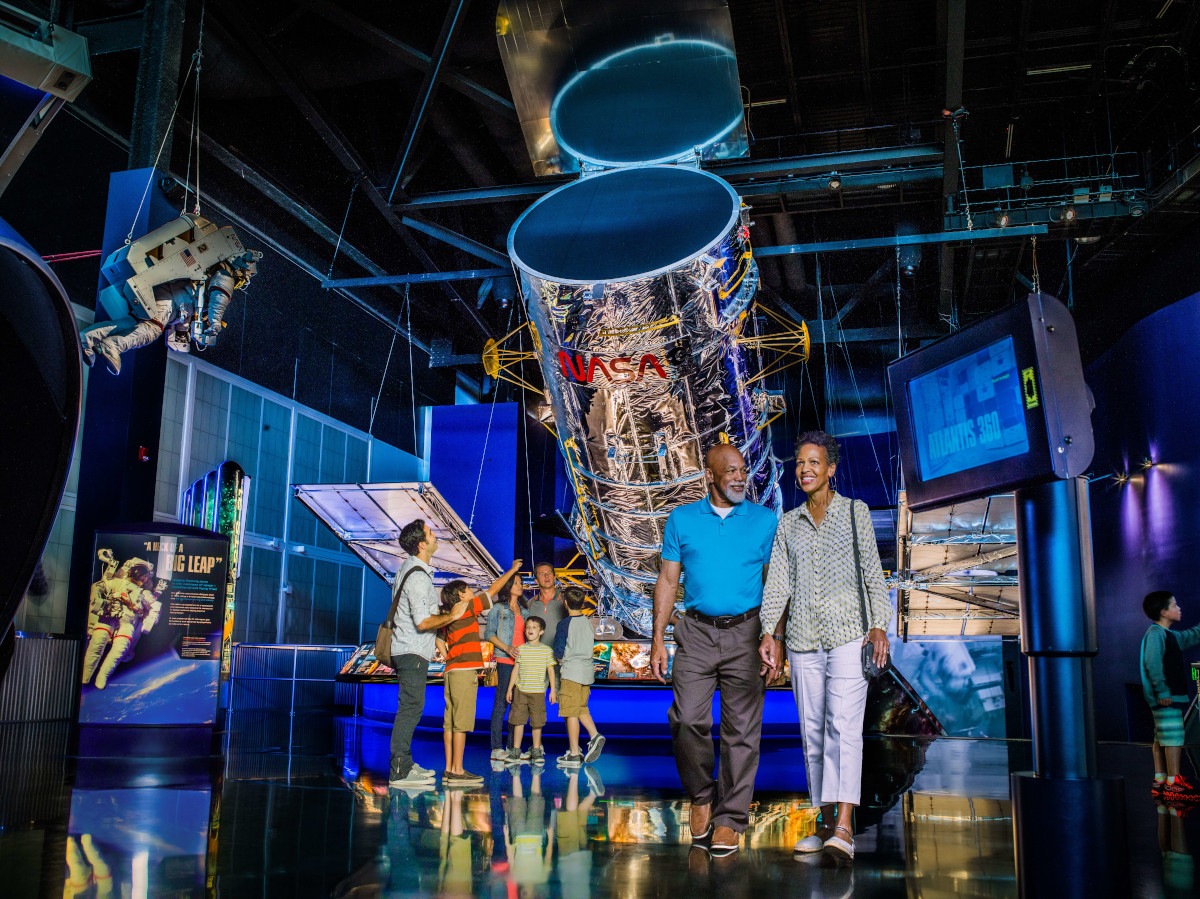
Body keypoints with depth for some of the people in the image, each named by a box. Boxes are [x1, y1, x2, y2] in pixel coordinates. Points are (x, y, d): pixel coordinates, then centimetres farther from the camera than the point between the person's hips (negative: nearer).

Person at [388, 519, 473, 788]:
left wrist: (435, 638, 24)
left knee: (411, 707, 15)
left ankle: (405, 763, 22)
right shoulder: (418, 576, -20)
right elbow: (423, 621, -24)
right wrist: (452, 616, -11)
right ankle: (399, 773, -6)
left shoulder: (410, 568, 14)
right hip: (412, 652, -10)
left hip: (407, 649, 10)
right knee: (411, 707, -8)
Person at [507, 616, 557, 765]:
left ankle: (536, 751, 15)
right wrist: (510, 688, 9)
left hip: (538, 692, -1)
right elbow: (516, 670, 11)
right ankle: (516, 750, 13)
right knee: (518, 720, 3)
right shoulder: (520, 649, 6)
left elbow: (550, 671, 5)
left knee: (537, 722, 3)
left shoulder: (546, 650, 2)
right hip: (520, 691, 1)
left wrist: (553, 690, 2)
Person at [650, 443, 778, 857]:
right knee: (687, 719, -10)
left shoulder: (765, 521, 6)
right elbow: (668, 580, 8)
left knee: (742, 729, 1)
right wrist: (658, 639, 2)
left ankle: (729, 819, 12)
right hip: (696, 632, 0)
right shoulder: (681, 520, 8)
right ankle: (702, 795, 16)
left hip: (746, 633, 0)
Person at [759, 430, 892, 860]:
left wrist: (878, 625, -6)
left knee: (844, 725, -16)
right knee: (813, 731, 6)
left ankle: (845, 828, -22)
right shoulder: (787, 523, 13)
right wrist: (769, 632, -4)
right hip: (803, 638, 4)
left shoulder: (856, 512, 6)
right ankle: (825, 823, 16)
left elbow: (872, 573, 4)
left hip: (848, 634, -4)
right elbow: (777, 582, 7)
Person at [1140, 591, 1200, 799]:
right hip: (1165, 696, -10)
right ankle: (1173, 784, -11)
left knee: (1161, 738, 11)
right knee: (1173, 735, -11)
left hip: (1170, 696, 10)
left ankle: (1160, 781, 15)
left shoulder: (1169, 635, 19)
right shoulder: (1155, 633, -12)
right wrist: (1162, 691, -24)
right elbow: (1152, 663, -21)